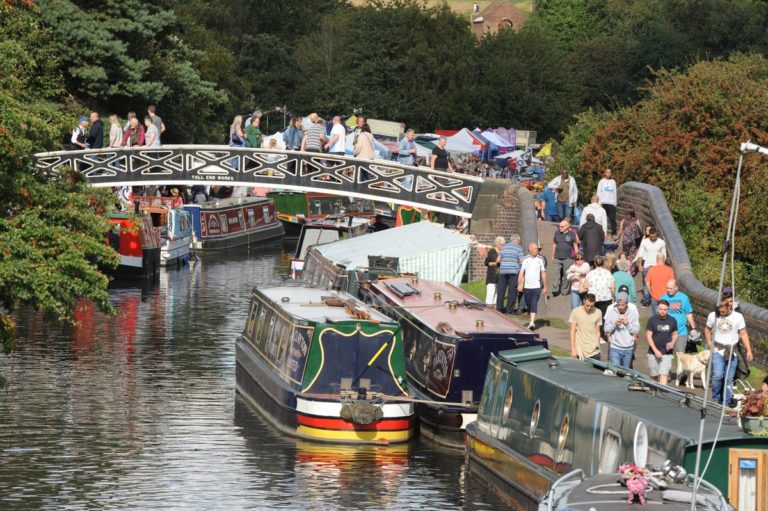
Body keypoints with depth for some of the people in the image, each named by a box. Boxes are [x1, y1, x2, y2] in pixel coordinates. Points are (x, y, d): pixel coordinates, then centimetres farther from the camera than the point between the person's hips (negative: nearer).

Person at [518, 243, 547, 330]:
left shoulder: (540, 260, 5)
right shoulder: (525, 260, 3)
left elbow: (543, 273, 10)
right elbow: (521, 273, 0)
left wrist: (545, 286, 9)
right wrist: (519, 284, -10)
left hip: (537, 286, -1)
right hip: (527, 286, 1)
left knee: (534, 304, -13)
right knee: (529, 304, 9)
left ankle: (532, 322, -21)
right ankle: (531, 321, 27)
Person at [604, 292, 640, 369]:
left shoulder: (633, 311, -4)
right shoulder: (611, 310, -5)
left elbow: (636, 330, -3)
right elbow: (606, 329, -3)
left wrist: (627, 323, -18)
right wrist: (615, 324, -21)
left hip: (628, 349, 2)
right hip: (615, 348, -1)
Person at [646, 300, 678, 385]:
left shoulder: (672, 320, 1)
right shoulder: (652, 320, -6)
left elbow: (675, 334, 14)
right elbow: (648, 336, -6)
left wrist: (672, 343, -9)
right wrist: (655, 350, -14)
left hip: (667, 353, 0)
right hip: (653, 353, 0)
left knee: (664, 375, -12)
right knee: (654, 375, 9)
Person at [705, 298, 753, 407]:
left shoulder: (738, 317, -1)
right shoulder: (713, 316, 0)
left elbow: (743, 334, 2)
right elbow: (707, 330, 15)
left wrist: (749, 350, -4)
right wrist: (710, 345, 4)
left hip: (732, 353, 1)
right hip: (717, 352, -1)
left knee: (729, 379, 4)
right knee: (717, 375, -16)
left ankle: (727, 403, 12)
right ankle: (715, 399, 0)